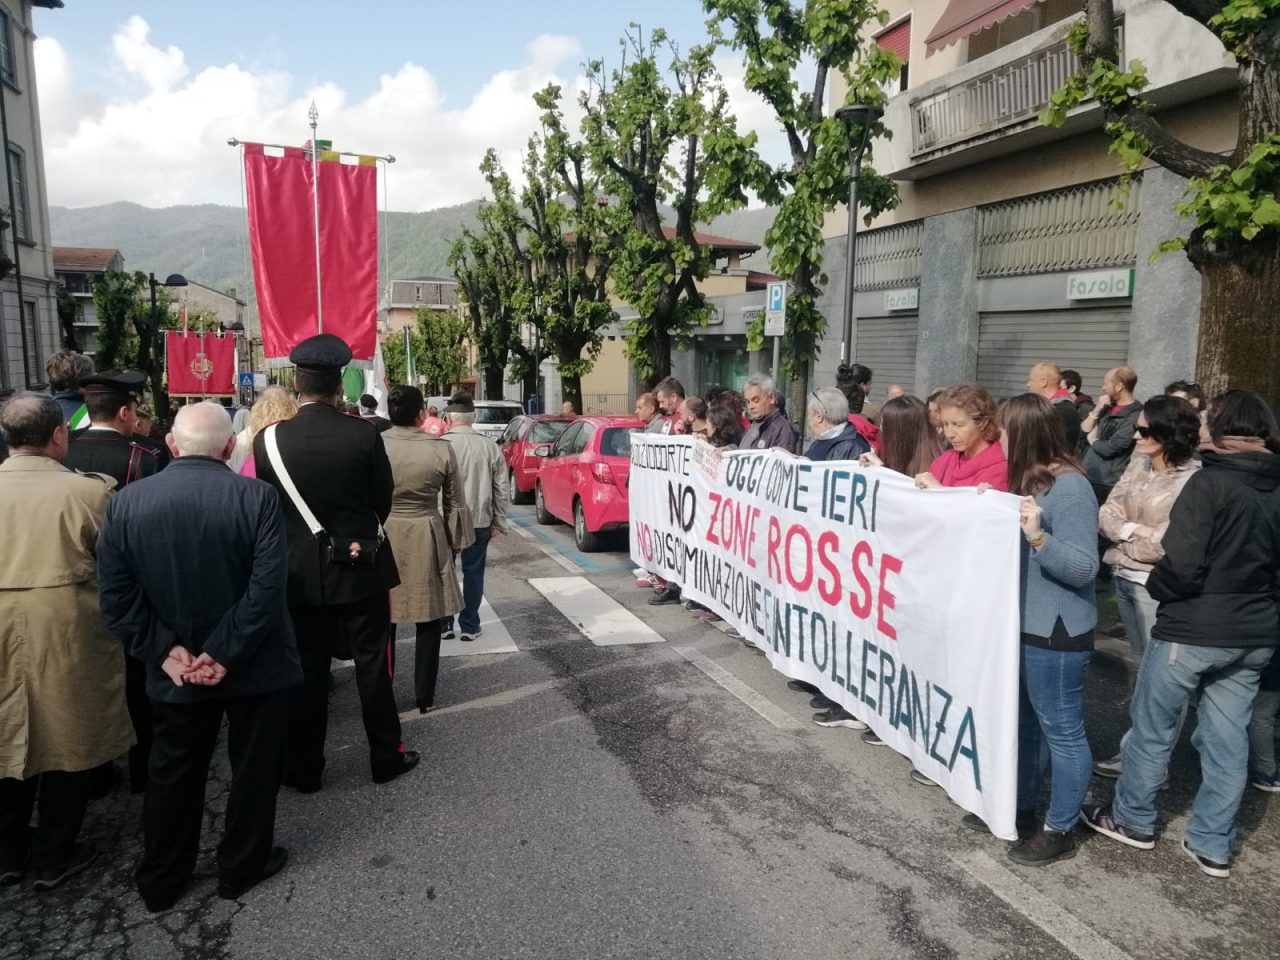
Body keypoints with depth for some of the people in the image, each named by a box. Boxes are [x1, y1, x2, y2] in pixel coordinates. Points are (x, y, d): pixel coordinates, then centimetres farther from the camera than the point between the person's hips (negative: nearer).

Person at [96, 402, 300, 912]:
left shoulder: (125, 502, -6)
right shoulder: (258, 497, -16)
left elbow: (115, 596, -7)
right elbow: (267, 587, -21)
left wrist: (166, 650, -5)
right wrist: (225, 653, -15)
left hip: (175, 669, 3)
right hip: (254, 664, -3)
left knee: (172, 773, 20)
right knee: (253, 768, 16)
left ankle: (159, 882, 34)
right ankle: (241, 867, 31)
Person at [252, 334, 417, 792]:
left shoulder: (268, 440, -8)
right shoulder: (363, 433, -12)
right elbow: (383, 499, -1)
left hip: (301, 573, 1)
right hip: (361, 568, -1)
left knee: (306, 671, 12)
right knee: (373, 665, 10)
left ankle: (303, 769, 22)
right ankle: (386, 757, 22)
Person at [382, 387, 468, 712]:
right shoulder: (442, 449, -10)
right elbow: (454, 504, -2)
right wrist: (455, 543, 10)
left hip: (382, 539, 1)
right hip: (427, 541, -1)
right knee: (428, 623, 11)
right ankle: (424, 696, 17)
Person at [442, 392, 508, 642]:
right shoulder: (490, 447, -3)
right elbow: (501, 489, 0)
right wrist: (498, 522, 8)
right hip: (479, 521, 1)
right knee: (473, 573, 10)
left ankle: (444, 624, 20)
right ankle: (469, 626, 15)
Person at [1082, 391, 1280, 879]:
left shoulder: (1210, 482, -18)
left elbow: (1182, 565, -21)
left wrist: (1156, 588, -3)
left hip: (1192, 630, -6)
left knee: (1152, 726, 11)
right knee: (1228, 737, 14)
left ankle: (1133, 820, 26)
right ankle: (1212, 844, 25)